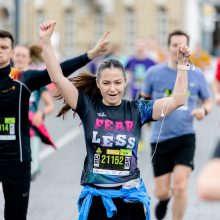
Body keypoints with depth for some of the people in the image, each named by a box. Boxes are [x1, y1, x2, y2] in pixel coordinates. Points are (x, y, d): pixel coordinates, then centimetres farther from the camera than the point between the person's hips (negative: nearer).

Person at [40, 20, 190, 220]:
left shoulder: (137, 110, 1)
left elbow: (177, 100, -2)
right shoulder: (88, 106, -1)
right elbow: (58, 78, -8)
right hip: (95, 195, 0)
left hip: (130, 196, 0)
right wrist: (46, 41, -16)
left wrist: (182, 65, -11)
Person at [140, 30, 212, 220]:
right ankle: (165, 198, 42)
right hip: (160, 139, 0)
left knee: (180, 186, -15)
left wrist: (203, 110, -8)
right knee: (161, 192, 3)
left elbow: (208, 101, 14)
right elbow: (143, 100, 12)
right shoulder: (154, 73, 0)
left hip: (185, 138, 0)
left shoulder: (197, 75, 2)